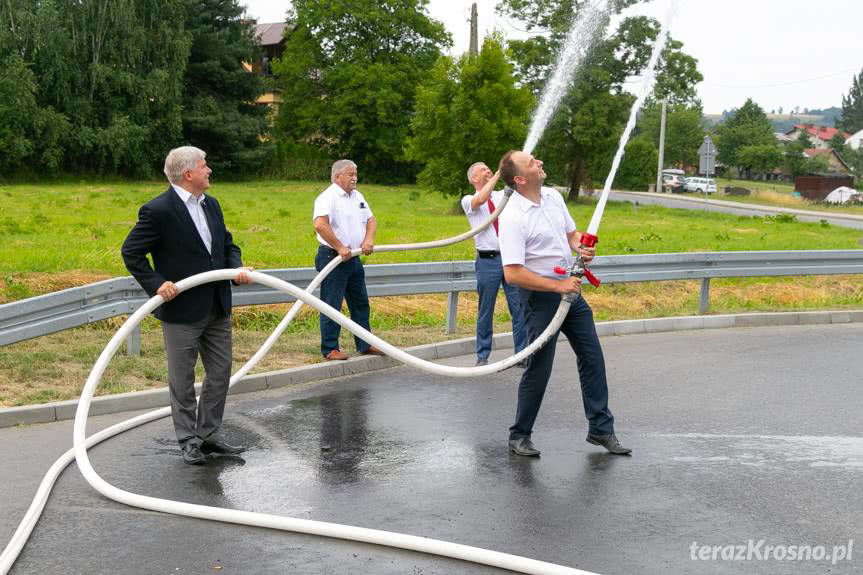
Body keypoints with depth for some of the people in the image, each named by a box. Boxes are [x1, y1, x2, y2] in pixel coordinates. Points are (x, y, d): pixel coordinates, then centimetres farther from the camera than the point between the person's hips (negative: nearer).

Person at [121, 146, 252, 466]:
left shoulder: (211, 204, 9)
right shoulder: (158, 211, -14)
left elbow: (228, 244, 17)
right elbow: (131, 252, -10)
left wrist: (237, 268, -2)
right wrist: (156, 284, -18)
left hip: (218, 308, 7)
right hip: (181, 311, -7)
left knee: (221, 373, 12)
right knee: (182, 380, 5)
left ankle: (209, 435, 25)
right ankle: (189, 441, 16)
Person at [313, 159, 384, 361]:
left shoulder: (357, 196, 14)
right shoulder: (328, 197, -15)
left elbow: (371, 220, 18)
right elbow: (320, 225, -29)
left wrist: (368, 239, -2)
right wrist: (340, 247, -25)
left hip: (353, 258, 9)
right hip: (332, 258, -9)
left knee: (360, 302, 14)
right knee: (332, 305, -4)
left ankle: (365, 344, 24)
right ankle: (330, 349, 2)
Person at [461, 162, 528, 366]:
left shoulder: (503, 196, 14)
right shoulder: (468, 201, 3)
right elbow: (481, 199, -18)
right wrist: (498, 174, -19)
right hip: (488, 260, -3)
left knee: (519, 308, 1)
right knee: (485, 311, 4)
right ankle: (482, 356, 13)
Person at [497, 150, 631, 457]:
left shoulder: (553, 196, 4)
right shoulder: (513, 218, -22)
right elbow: (513, 273, -26)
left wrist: (581, 248, -6)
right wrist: (558, 286, -23)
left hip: (570, 289, 8)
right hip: (540, 296, -8)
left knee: (593, 358, 10)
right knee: (539, 368, -2)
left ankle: (601, 429, 22)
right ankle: (519, 436, 14)